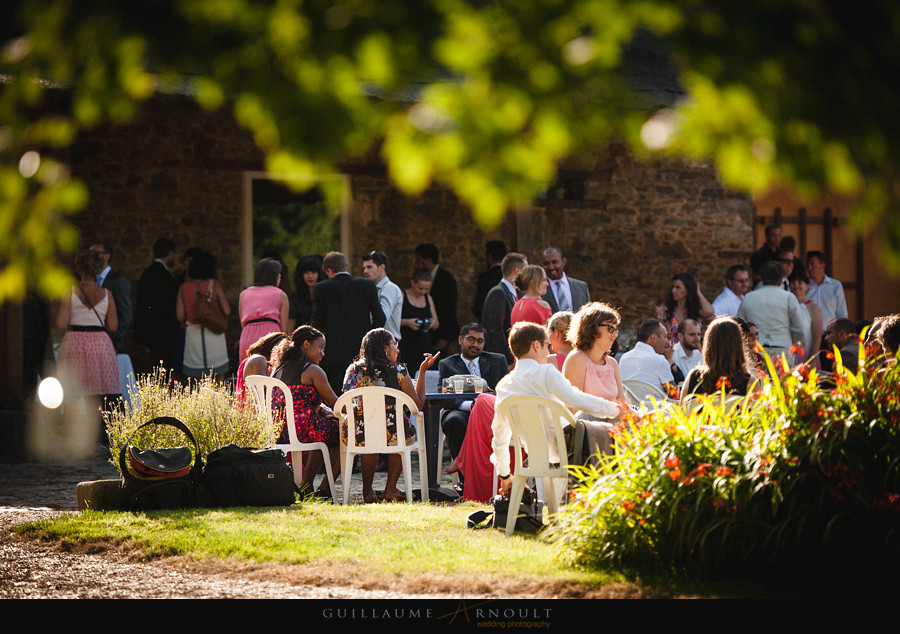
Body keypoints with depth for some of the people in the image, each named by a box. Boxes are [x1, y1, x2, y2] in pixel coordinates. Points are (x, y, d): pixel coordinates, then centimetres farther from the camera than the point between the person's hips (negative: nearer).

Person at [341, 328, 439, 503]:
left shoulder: (353, 370, 7)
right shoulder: (397, 371, -2)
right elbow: (419, 404, 6)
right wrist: (422, 371, 15)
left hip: (357, 438, 3)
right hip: (390, 436, -3)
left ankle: (367, 490, 36)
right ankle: (390, 488, 31)